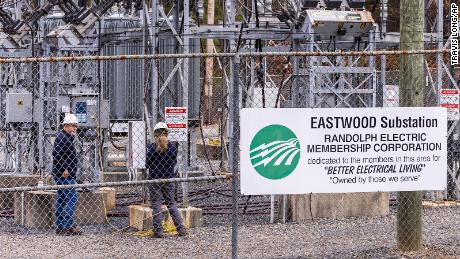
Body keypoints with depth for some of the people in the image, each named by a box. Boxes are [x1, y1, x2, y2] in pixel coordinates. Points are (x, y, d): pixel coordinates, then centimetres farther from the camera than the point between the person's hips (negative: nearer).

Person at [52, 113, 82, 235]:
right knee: (71, 199, -12)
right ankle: (68, 226, -14)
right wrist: (64, 169, -22)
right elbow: (56, 155, -24)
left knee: (61, 200, 11)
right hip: (65, 175, -11)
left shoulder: (67, 138, 19)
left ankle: (60, 227, 14)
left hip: (66, 174, 11)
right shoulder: (62, 137, -14)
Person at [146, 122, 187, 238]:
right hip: (169, 179, 3)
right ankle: (181, 229, 8)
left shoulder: (152, 147, -11)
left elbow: (147, 165, -5)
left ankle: (158, 231, 2)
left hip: (154, 180, -3)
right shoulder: (172, 148, -3)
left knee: (156, 205, 3)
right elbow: (174, 163, 7)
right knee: (171, 203, 13)